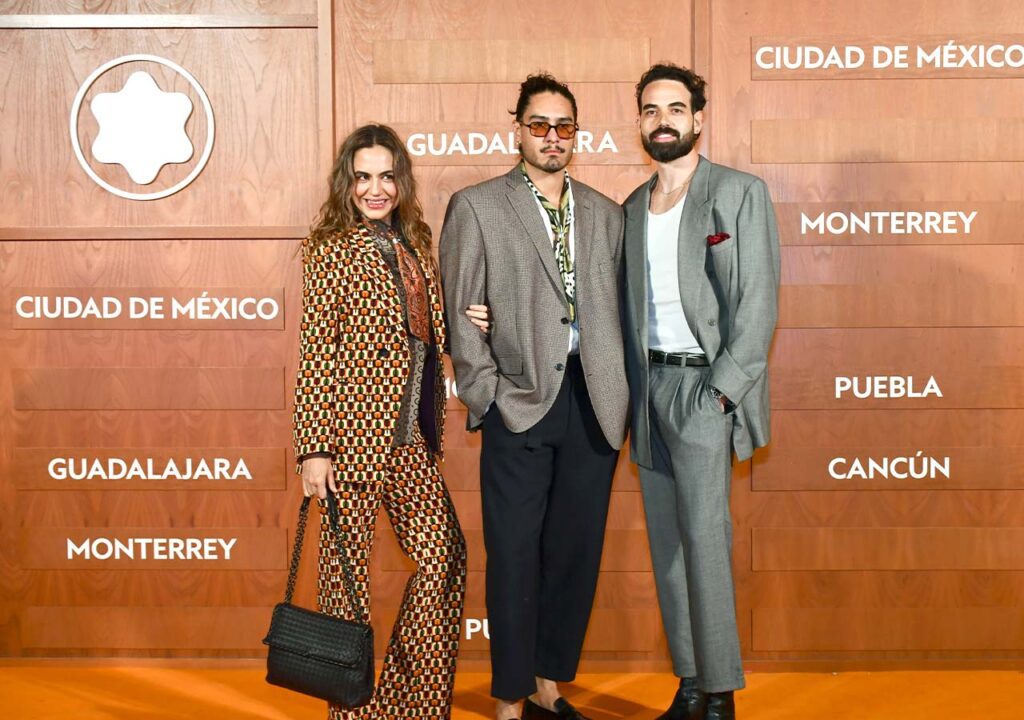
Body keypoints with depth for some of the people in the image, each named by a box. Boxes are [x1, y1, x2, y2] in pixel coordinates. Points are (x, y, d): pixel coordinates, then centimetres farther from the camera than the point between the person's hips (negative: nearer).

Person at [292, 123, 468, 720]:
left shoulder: (413, 246, 14)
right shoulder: (333, 249, -6)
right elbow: (316, 351, -10)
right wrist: (314, 447, -14)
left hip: (412, 435, 7)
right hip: (355, 428, -7)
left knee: (445, 556, 6)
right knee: (349, 566, 3)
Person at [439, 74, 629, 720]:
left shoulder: (606, 214, 14)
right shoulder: (476, 207, 3)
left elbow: (619, 310, 13)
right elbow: (459, 314, -1)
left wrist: (625, 399, 3)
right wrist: (489, 396, -7)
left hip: (594, 403, 4)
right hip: (520, 402, -4)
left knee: (577, 549, 9)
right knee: (515, 556, 1)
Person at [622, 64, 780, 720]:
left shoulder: (741, 193, -1)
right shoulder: (632, 209, 16)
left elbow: (759, 304, -8)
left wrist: (721, 390, -15)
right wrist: (631, 394, 6)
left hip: (706, 383, -6)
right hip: (649, 386, 6)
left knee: (704, 536, -11)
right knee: (666, 542, 7)